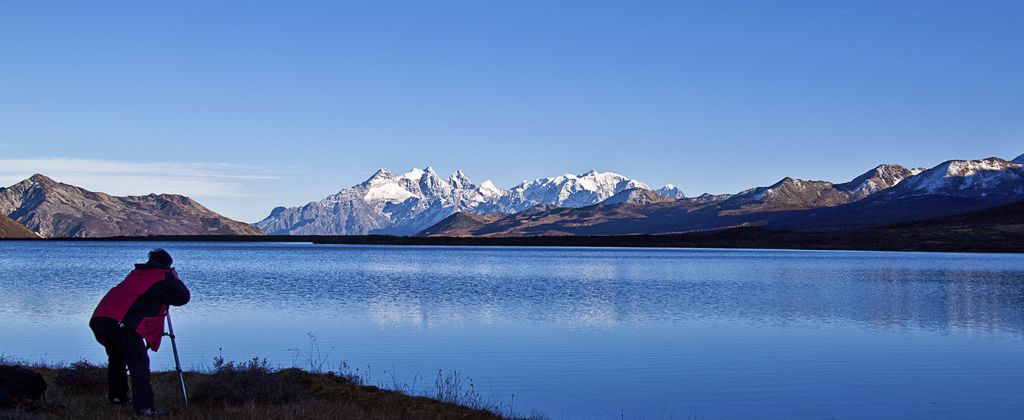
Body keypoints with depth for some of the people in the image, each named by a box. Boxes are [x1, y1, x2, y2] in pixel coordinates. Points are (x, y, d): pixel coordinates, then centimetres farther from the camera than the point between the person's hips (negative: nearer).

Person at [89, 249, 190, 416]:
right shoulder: (163, 277, 7)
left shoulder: (136, 273, 27)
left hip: (99, 318, 8)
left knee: (116, 358, 26)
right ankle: (143, 407, -12)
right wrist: (175, 279, 27)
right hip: (121, 323, -7)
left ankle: (117, 396, 37)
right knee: (139, 363, -5)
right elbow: (183, 297, 11)